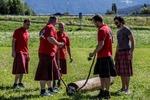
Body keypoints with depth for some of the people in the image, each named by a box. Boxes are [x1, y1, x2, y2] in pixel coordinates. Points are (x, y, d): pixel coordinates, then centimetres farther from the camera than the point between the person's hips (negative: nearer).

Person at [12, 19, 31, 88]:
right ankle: (15, 83, -9)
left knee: (23, 68, 7)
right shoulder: (18, 31, -5)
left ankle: (20, 82, 14)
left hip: (25, 53, 7)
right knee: (19, 68, -12)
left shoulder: (27, 32, 16)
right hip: (19, 52, -7)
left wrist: (28, 54, 18)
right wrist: (13, 51, -16)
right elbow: (13, 41, -8)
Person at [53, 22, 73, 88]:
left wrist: (70, 56, 10)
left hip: (63, 55, 3)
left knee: (61, 70, 11)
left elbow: (68, 47, 12)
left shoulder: (66, 36, 6)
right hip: (55, 55, -3)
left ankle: (59, 82, 28)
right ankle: (54, 83, 3)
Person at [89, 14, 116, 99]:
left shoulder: (101, 30, -16)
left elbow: (101, 44, -23)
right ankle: (102, 91, 19)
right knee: (102, 74, 14)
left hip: (103, 56, -10)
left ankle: (107, 92, 3)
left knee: (106, 75, -3)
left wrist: (94, 53, -14)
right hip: (108, 54, 10)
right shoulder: (108, 28, 14)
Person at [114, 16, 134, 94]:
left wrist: (131, 53, -21)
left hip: (126, 52, -8)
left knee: (126, 71, -7)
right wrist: (116, 54, 19)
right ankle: (123, 87, 15)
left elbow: (132, 41, -13)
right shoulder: (118, 31, 17)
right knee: (121, 71, 7)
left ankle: (127, 88, -4)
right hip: (119, 52, 8)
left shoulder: (127, 30, -8)